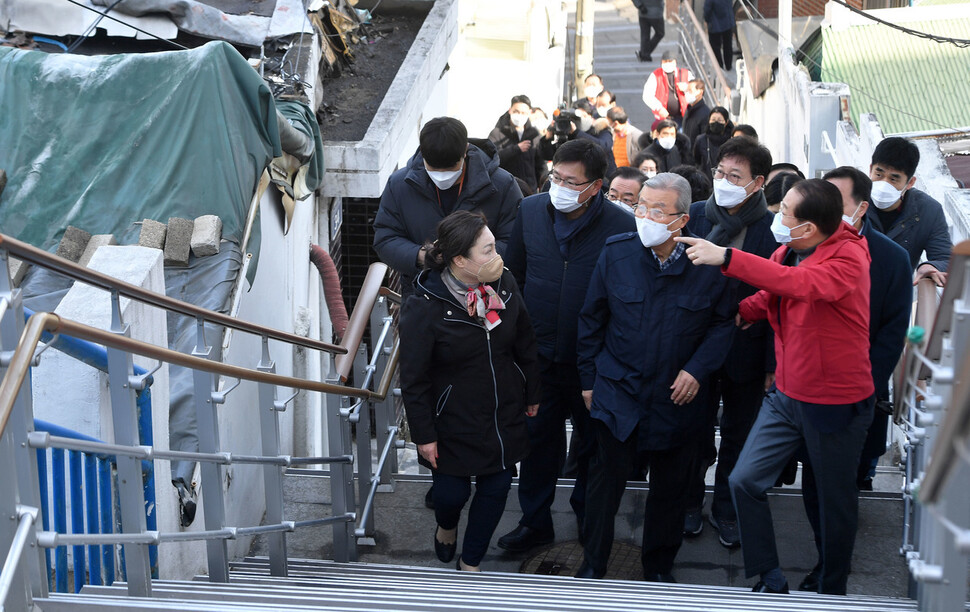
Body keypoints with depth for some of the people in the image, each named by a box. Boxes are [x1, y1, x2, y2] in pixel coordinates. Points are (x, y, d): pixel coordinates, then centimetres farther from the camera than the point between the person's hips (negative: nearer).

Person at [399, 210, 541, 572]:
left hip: (505, 417, 5)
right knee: (452, 492, 8)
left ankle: (471, 562, 35)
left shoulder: (504, 286, -7)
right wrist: (424, 435, -10)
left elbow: (525, 347, 8)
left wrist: (532, 395, 15)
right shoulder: (424, 308, -22)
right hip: (454, 426, -4)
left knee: (496, 488, 12)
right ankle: (446, 528, 47)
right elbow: (414, 380, -14)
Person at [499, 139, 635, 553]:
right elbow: (514, 275, 8)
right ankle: (535, 522, 28)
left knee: (595, 441, 15)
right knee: (538, 438, 13)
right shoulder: (530, 211, -3)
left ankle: (589, 516, 35)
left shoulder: (622, 227, -16)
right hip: (539, 353, 3)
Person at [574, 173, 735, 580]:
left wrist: (697, 369, -9)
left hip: (676, 396, 0)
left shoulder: (706, 264, -10)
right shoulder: (616, 253, -6)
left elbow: (724, 322, 3)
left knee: (669, 486, 12)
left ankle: (659, 568, 31)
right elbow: (591, 319, 4)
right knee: (606, 478, 2)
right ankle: (592, 566, 18)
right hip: (618, 390, 0)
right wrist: (588, 378, 6)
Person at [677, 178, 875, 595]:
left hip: (837, 402, -7)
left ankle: (831, 592, 28)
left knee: (836, 502, 9)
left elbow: (802, 284, -43)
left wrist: (726, 257, -46)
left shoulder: (849, 258, -23)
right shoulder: (788, 251, 0)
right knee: (744, 481, 0)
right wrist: (741, 311, -2)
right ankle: (769, 581, 14)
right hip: (787, 395, 7)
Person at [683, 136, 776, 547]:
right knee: (695, 433, 14)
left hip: (746, 353, -1)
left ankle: (726, 511, 31)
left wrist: (772, 362, -10)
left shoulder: (773, 229, -11)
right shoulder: (696, 216, -3)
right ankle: (689, 505, 33)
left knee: (738, 437, 14)